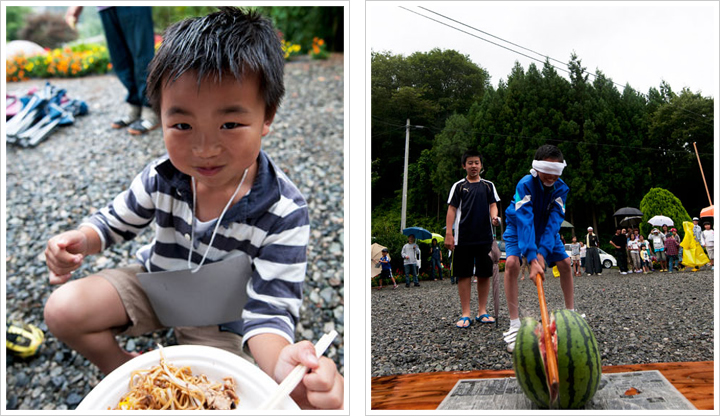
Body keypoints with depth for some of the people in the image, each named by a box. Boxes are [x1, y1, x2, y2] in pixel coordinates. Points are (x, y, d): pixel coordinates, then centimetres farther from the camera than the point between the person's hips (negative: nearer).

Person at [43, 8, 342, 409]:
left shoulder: (284, 212, -31)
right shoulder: (163, 177, -19)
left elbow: (269, 309, -30)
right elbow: (116, 220, 3)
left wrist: (282, 362, -56)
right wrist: (82, 240, -23)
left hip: (218, 317, -3)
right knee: (62, 309, -9)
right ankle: (123, 368, 16)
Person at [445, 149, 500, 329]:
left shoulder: (488, 185, 13)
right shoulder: (458, 186, 7)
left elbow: (493, 205, 8)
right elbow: (452, 209, 4)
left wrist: (494, 217, -16)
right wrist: (449, 233, -5)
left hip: (485, 237, 2)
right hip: (463, 238, -2)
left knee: (484, 274, 3)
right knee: (464, 274, -2)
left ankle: (482, 311, 13)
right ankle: (465, 314, 2)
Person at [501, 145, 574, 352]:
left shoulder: (561, 188, -21)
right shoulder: (525, 184, -34)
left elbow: (554, 221, -28)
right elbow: (525, 222, -42)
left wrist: (542, 253, -41)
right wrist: (532, 259, -51)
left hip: (545, 228, 4)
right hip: (518, 227, -4)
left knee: (565, 263, -6)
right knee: (511, 263, -26)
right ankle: (514, 325, -24)